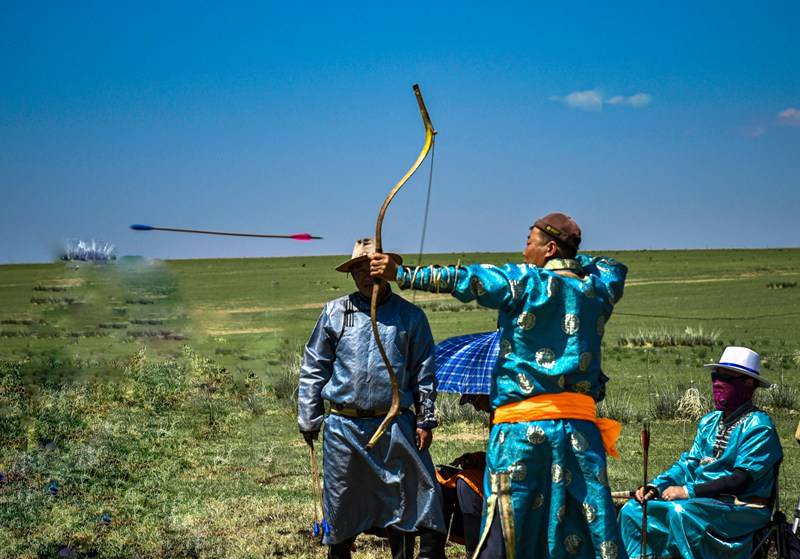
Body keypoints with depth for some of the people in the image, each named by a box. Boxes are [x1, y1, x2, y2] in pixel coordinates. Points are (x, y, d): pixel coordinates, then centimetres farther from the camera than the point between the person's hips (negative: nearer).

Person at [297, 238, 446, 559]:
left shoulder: (410, 316, 6)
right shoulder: (334, 313, 6)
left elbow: (424, 373, 9)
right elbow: (313, 369, 9)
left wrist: (425, 420, 4)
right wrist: (309, 421, 5)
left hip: (395, 427, 0)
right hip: (345, 426, 0)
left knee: (403, 503, 2)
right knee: (343, 508, 8)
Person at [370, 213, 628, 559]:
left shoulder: (525, 281, -3)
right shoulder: (598, 289, 10)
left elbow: (461, 280, -4)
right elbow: (614, 267, 32)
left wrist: (401, 274, 1)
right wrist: (571, 261, 25)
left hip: (523, 428, -4)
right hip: (580, 427, 4)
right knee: (593, 531, 5)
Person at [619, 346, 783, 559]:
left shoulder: (758, 427, -10)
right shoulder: (709, 422, 14)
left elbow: (740, 479, -19)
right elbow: (689, 463, 14)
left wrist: (688, 491, -22)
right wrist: (656, 486, -4)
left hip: (741, 509, -8)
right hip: (702, 502, 8)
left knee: (681, 511, -34)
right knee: (632, 510, -2)